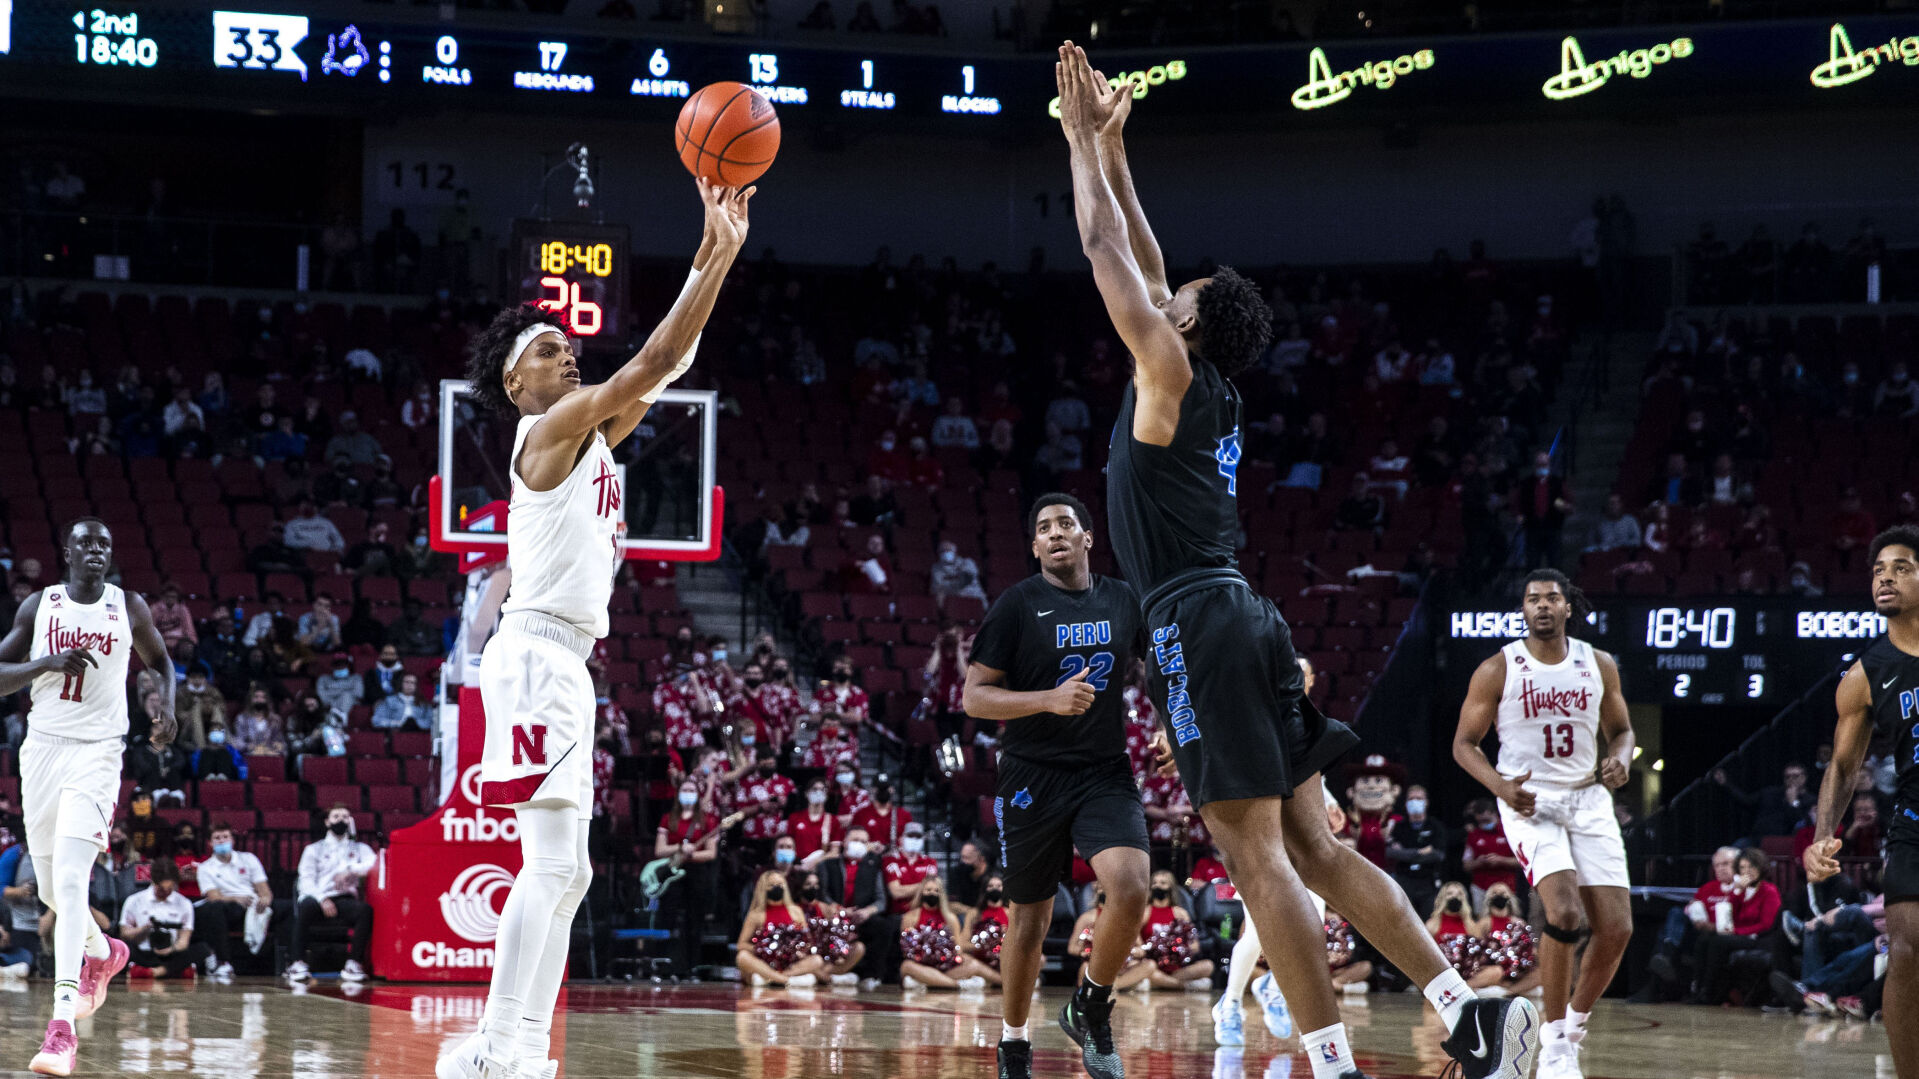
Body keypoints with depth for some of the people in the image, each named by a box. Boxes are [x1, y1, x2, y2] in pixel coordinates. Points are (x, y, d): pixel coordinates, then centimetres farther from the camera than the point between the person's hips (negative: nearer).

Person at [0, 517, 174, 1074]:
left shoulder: (130, 607, 3)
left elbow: (160, 660, 20)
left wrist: (166, 702, -1)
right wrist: (48, 663, -15)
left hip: (97, 751, -3)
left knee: (70, 880, -20)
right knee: (51, 887, 13)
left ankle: (62, 1025, -28)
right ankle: (101, 952, 48)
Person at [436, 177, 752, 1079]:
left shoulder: (588, 438, 19)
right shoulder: (550, 429, -7)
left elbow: (667, 365, 19)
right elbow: (653, 363, -13)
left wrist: (714, 258, 12)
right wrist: (717, 257, -11)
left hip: (564, 662, 10)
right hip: (538, 654, -10)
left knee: (562, 870, 9)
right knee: (553, 863, -17)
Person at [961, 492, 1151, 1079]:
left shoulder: (1124, 600, 6)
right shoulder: (1017, 604, -5)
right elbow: (974, 697, -8)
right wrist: (1049, 699, -22)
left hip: (1105, 772, 2)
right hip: (1032, 779, -2)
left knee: (1131, 889, -22)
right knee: (1030, 920, 7)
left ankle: (1091, 1008, 2)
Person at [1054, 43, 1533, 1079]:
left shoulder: (1170, 370, -3)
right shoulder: (1210, 389, 17)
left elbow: (1107, 252, 0)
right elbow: (1138, 260, 27)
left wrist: (1084, 141, 11)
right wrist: (1107, 145, 29)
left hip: (1200, 625, -9)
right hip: (1245, 619, 9)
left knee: (1259, 853, -11)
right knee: (1309, 845, 7)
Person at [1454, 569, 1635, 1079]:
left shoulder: (1599, 665, 5)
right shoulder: (1498, 670, -4)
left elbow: (1620, 730, 17)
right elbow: (1464, 743, 0)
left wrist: (1620, 760, -7)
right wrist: (1501, 786, -18)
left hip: (1588, 800, 4)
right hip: (1529, 802, -4)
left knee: (1617, 928, -6)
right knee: (1563, 911, -25)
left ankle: (1574, 1026, 19)